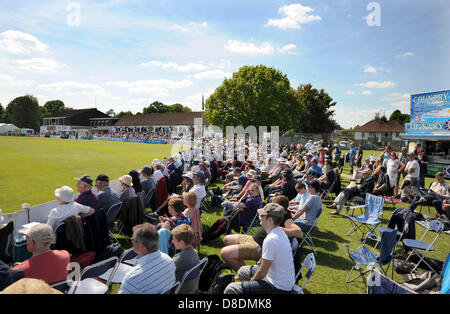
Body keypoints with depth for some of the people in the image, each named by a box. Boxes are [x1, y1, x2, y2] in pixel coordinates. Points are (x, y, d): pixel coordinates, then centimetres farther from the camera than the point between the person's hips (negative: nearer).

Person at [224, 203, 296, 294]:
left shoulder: (270, 240, -27)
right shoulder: (279, 232, 2)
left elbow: (262, 273, -20)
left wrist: (251, 280, -2)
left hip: (279, 288, -9)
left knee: (230, 289, -18)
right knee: (243, 271, 24)